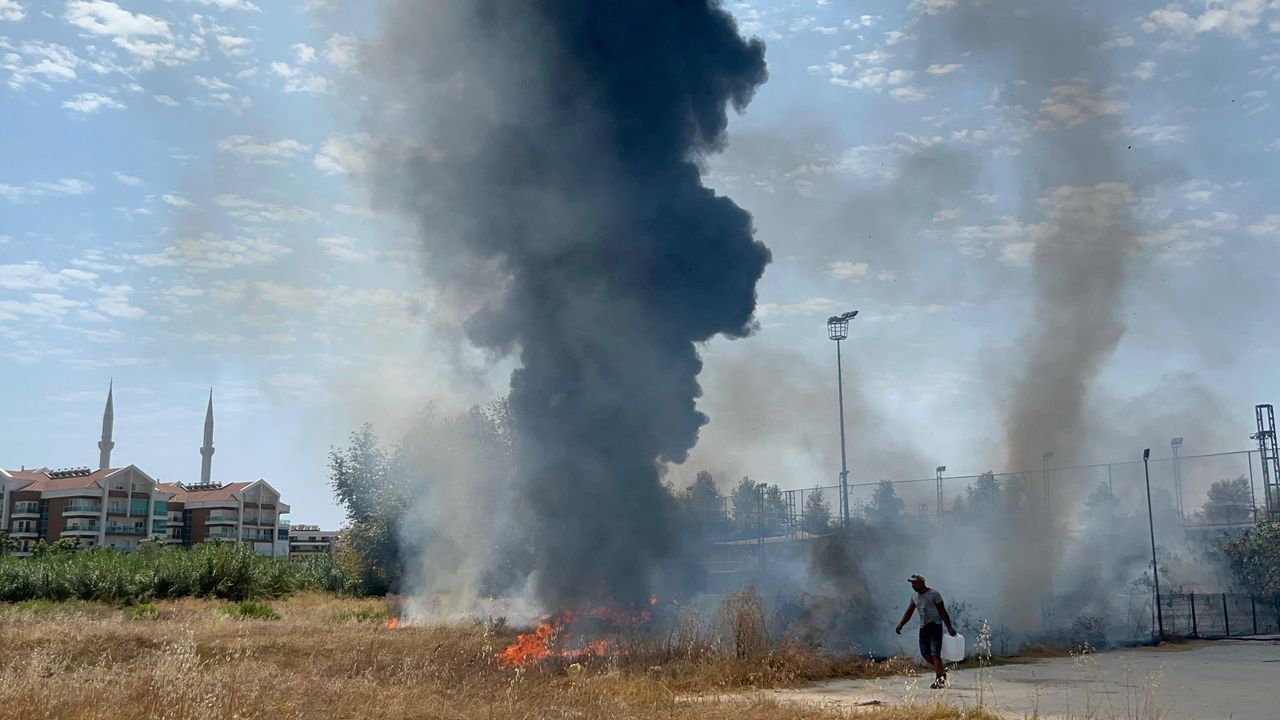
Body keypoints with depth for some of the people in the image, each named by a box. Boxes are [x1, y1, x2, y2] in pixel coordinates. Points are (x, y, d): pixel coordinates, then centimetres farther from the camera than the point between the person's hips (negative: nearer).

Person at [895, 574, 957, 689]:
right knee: (926, 654, 4)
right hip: (923, 627, 7)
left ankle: (939, 679, -7)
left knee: (935, 653, -12)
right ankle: (942, 671, 23)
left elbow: (942, 612, -8)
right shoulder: (915, 597, 11)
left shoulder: (934, 594, -8)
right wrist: (900, 625, 2)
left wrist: (949, 627, -12)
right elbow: (909, 612, 15)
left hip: (935, 625, -7)